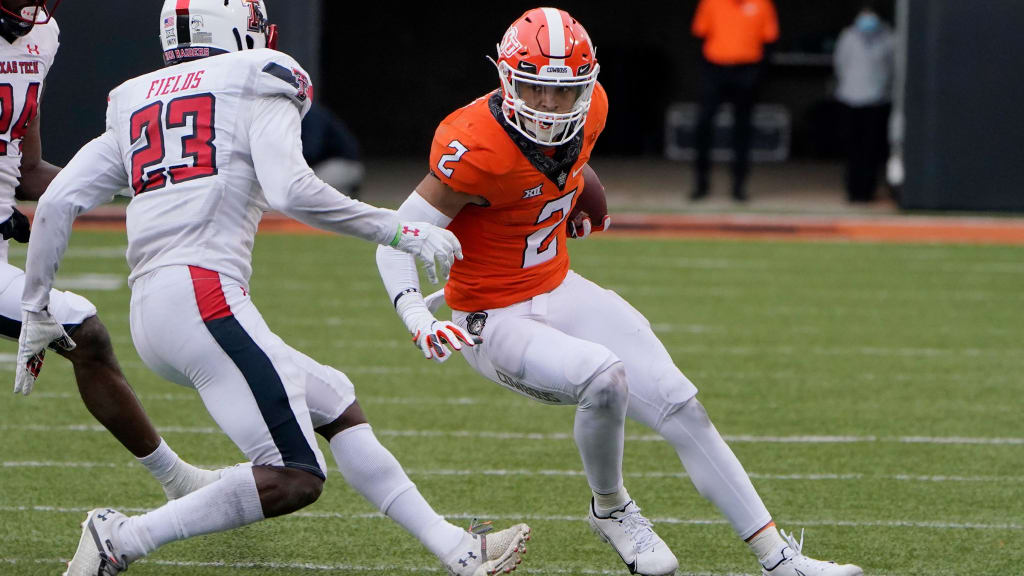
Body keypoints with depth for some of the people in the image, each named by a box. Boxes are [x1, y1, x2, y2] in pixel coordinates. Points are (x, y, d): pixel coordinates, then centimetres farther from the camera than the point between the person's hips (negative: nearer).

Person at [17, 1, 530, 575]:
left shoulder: (134, 108, 23)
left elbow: (57, 204, 16)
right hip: (205, 294, -9)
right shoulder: (259, 87, 4)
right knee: (294, 479, -12)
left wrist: (37, 309, 24)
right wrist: (403, 232, -5)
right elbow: (290, 190, -12)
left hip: (148, 313, 9)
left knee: (337, 404, 18)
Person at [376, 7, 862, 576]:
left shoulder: (590, 109, -7)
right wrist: (418, 319, -39)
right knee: (604, 376, -32)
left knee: (681, 410, -2)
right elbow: (397, 239, -24)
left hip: (561, 291, 7)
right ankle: (611, 509, -3)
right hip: (496, 320, -7)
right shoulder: (477, 148, -28)